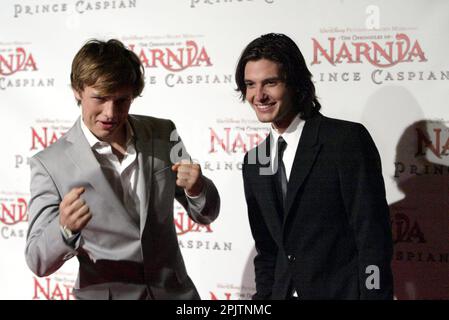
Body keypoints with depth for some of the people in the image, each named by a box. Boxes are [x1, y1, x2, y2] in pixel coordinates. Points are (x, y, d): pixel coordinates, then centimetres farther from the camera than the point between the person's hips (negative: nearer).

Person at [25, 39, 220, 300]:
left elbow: (206, 215, 1)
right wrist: (65, 229, -33)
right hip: (103, 294, -2)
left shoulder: (163, 134, -6)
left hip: (175, 292, 3)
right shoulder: (49, 164, -15)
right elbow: (39, 262, -13)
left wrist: (197, 189, -21)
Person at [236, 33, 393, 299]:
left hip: (341, 291, -5)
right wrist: (265, 296, 3)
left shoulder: (348, 139, -12)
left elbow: (374, 240, -15)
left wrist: (374, 294, -19)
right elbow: (266, 249, 12)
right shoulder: (254, 162, 7)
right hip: (283, 291, 5)